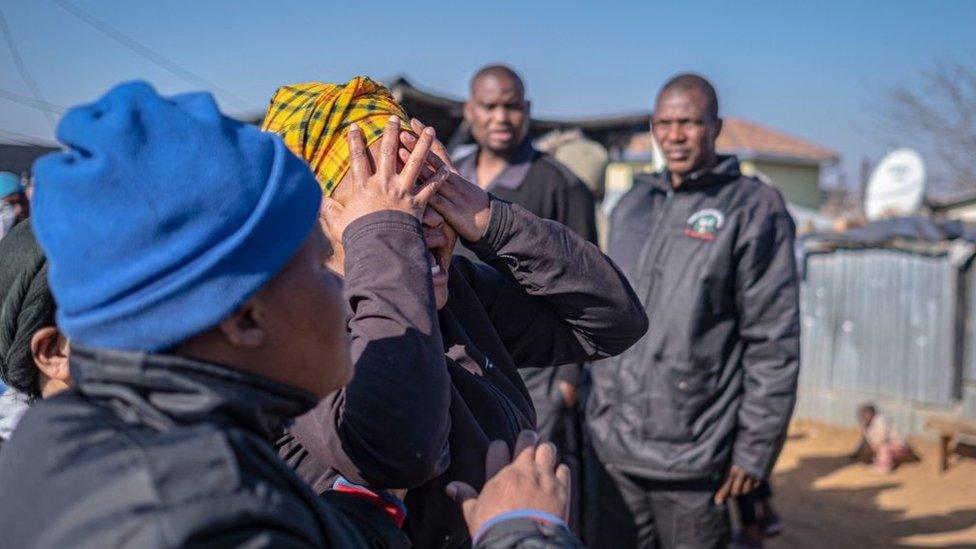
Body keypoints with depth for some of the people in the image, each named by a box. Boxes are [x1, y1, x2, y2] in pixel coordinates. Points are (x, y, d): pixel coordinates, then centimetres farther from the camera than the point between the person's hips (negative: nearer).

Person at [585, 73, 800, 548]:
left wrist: (755, 448, -10)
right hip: (615, 451, 5)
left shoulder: (753, 209, -5)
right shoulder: (632, 206, 13)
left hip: (694, 457, -5)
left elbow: (773, 341, -8)